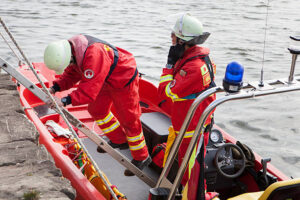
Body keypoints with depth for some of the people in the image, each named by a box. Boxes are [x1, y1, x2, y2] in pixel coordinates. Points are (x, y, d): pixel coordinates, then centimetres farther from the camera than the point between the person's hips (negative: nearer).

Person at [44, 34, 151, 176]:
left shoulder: (93, 55, -39)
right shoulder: (71, 50, -10)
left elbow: (89, 90, -41)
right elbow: (70, 75, 2)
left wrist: (65, 101, -46)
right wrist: (55, 88, -12)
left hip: (124, 79, -9)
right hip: (106, 80, 9)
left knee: (128, 119, -1)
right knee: (96, 109, 16)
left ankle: (142, 158, 16)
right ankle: (120, 140, 34)